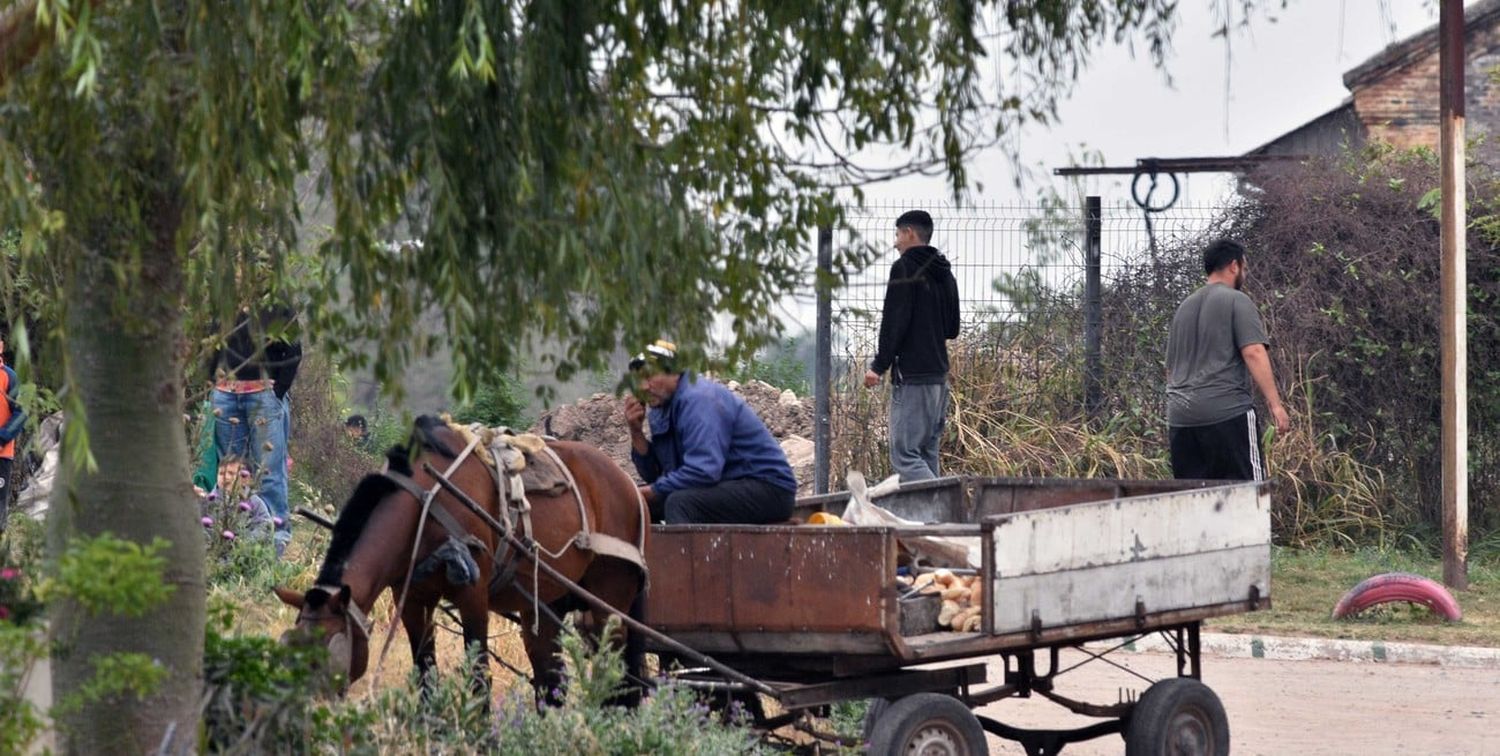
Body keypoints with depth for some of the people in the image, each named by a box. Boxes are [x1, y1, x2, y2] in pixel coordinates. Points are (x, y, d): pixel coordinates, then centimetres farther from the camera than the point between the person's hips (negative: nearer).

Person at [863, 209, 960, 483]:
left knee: (904, 454, -11)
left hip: (911, 377, -9)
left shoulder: (905, 268, -8)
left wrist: (879, 366, -12)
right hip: (939, 375, 9)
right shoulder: (944, 273, 16)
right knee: (928, 455, 12)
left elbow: (895, 322, -15)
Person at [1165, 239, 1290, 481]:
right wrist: (1275, 404, -14)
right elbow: (1254, 353, -12)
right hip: (1227, 413, -7)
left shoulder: (1184, 306, 21)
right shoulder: (1236, 301, -1)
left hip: (1179, 415, 7)